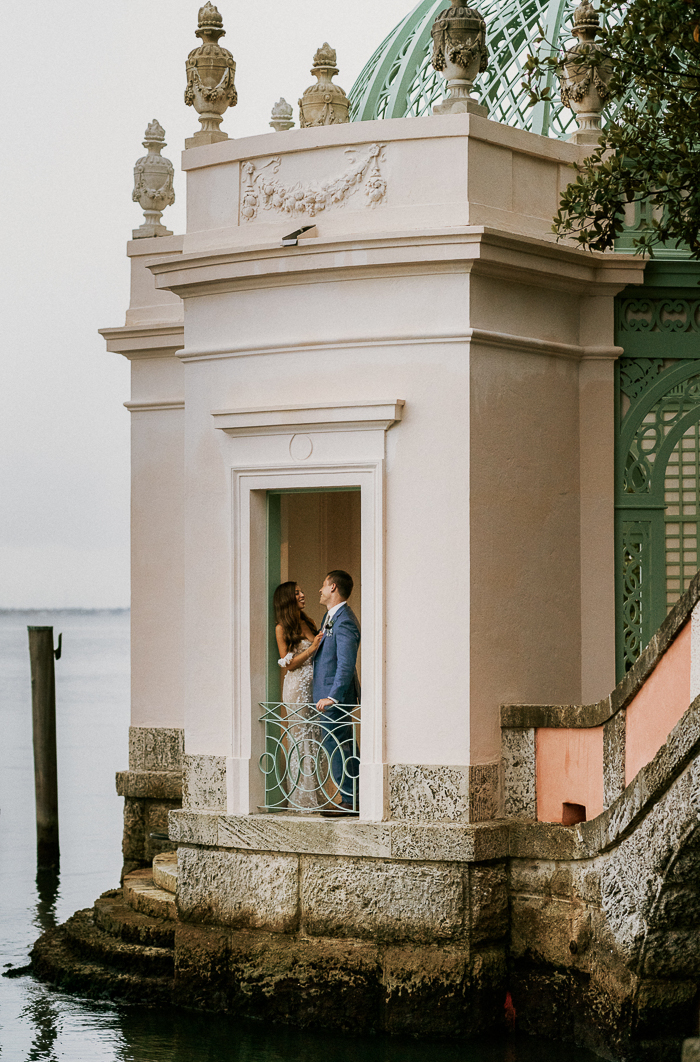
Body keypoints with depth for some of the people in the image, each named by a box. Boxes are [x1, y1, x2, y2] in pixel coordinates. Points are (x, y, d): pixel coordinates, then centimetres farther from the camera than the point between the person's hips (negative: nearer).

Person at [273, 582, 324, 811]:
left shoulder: (308, 622, 14)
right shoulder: (282, 628, -5)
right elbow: (288, 664, -9)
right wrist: (312, 648, -16)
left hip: (315, 685, 6)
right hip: (297, 687, -6)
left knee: (315, 738, 6)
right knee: (302, 740, -3)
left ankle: (315, 796, 12)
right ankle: (303, 799, 2)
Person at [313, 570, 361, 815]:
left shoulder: (345, 622, -19)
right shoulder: (330, 617, 13)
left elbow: (346, 664, -24)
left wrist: (332, 697, -26)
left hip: (336, 695, -10)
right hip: (329, 694, 10)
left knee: (336, 747, -7)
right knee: (346, 748, 13)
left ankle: (349, 802, -3)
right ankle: (355, 800, 19)